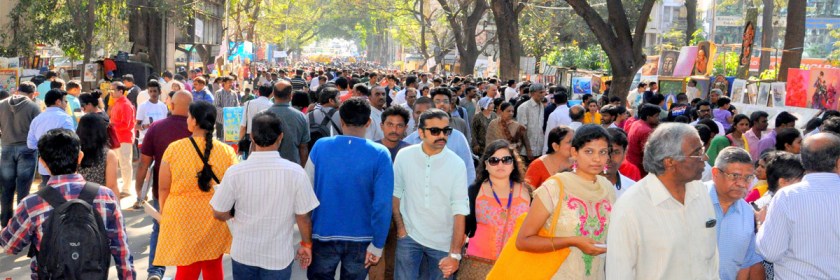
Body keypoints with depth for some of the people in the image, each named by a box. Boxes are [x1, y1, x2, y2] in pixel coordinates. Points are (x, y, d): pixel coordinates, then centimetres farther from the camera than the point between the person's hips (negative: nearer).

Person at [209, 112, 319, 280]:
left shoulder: (235, 172, -15)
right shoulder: (295, 172, -17)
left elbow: (219, 213, -5)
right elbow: (303, 216, -10)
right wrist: (306, 244, 7)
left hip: (243, 254, 1)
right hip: (279, 256, -1)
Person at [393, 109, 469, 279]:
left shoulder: (456, 165, -11)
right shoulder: (404, 156, -5)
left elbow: (460, 211, -13)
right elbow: (395, 193, 7)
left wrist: (455, 254, -18)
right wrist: (400, 227, 0)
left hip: (443, 241, 0)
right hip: (409, 236, 1)